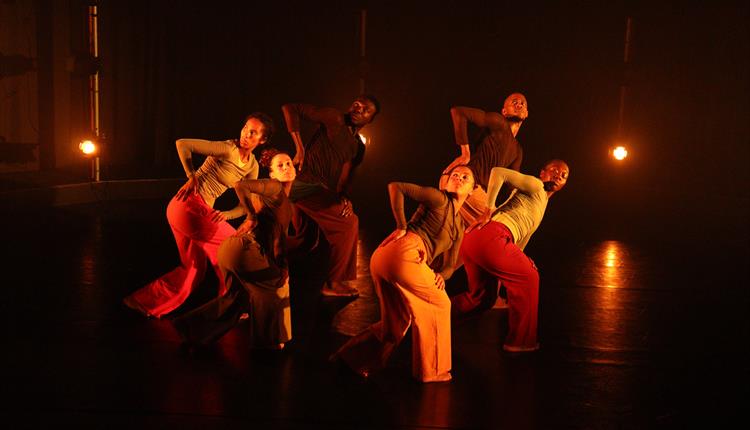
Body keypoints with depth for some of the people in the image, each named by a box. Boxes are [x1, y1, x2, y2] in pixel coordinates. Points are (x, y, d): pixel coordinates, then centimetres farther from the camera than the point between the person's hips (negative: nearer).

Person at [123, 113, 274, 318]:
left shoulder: (253, 167, 8)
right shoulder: (228, 149, -15)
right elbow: (182, 144, -18)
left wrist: (225, 215, -10)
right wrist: (191, 177, -18)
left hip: (201, 210, 8)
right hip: (190, 205, -8)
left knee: (194, 268, 18)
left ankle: (143, 302, 23)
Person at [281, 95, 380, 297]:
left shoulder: (358, 148, 17)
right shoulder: (335, 119, -6)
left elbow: (346, 177, 10)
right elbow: (289, 108, -9)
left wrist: (343, 197, -13)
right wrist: (300, 149, -16)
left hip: (320, 190, 9)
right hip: (304, 184, -9)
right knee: (349, 222, -15)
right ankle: (333, 282, -9)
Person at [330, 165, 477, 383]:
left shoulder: (459, 227, 26)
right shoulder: (439, 198, 2)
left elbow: (450, 265, 25)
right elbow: (395, 187, -5)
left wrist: (441, 275, 2)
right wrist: (402, 227, -9)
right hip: (404, 250, -9)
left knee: (397, 322, 17)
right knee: (439, 304, 3)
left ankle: (352, 356, 20)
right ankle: (432, 370, 12)